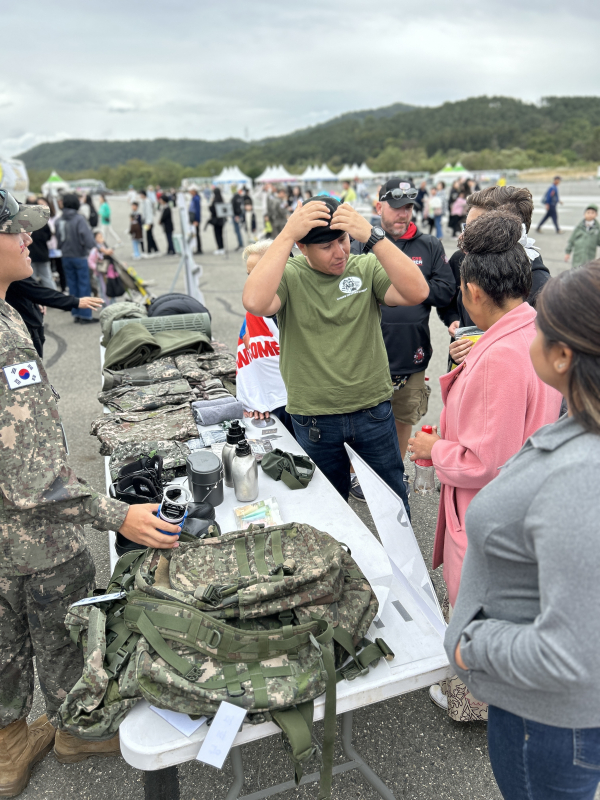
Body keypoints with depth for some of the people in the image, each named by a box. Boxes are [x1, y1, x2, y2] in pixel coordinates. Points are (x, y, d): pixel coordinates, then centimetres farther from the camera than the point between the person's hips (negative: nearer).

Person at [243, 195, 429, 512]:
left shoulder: (367, 267, -4)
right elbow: (255, 302, -28)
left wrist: (371, 236, -26)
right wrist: (287, 234, -28)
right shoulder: (289, 275, -7)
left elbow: (417, 292, -21)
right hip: (313, 419, 0)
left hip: (374, 410, 1)